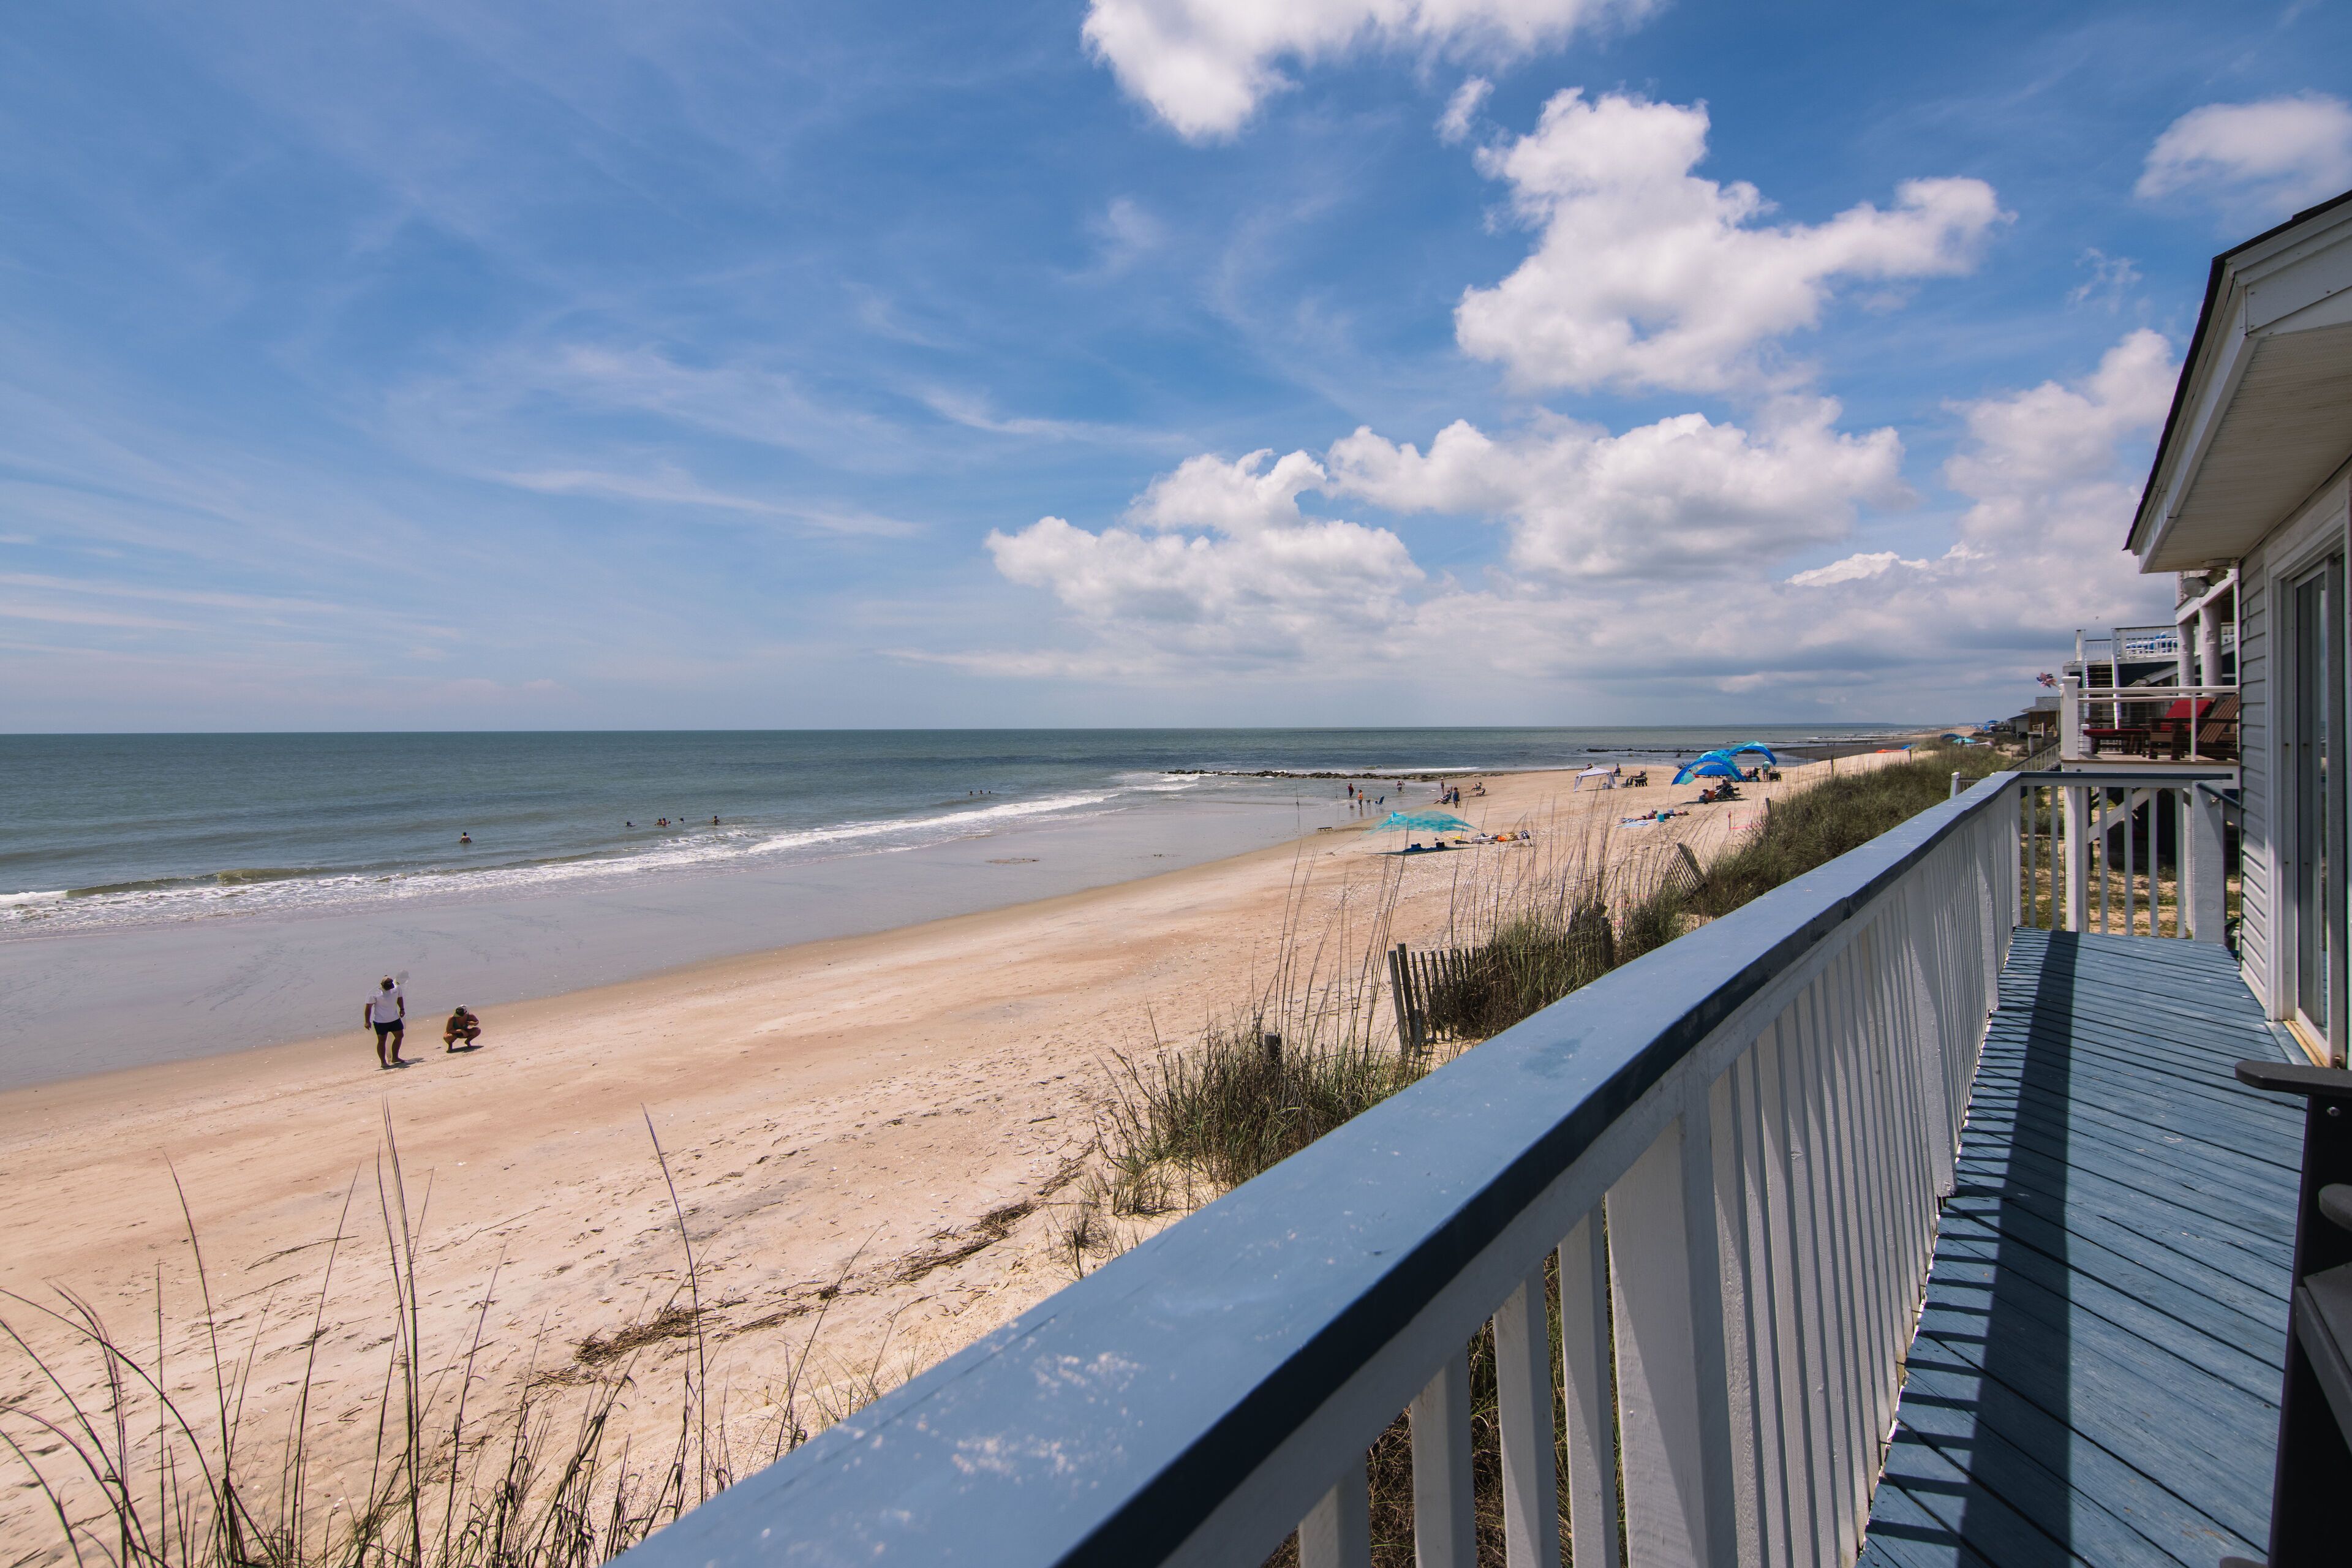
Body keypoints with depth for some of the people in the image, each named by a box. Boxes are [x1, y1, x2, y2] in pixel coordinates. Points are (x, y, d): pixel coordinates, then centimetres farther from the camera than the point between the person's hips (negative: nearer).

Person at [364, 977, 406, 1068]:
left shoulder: (396, 988, -5)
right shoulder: (375, 992, -19)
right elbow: (369, 1006, -15)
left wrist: (402, 1009, 8)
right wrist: (367, 1021, -15)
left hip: (395, 1019, 6)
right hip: (381, 1021, -6)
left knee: (400, 1035, 11)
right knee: (382, 1040, -1)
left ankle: (395, 1058, 25)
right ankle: (383, 1062, 7)